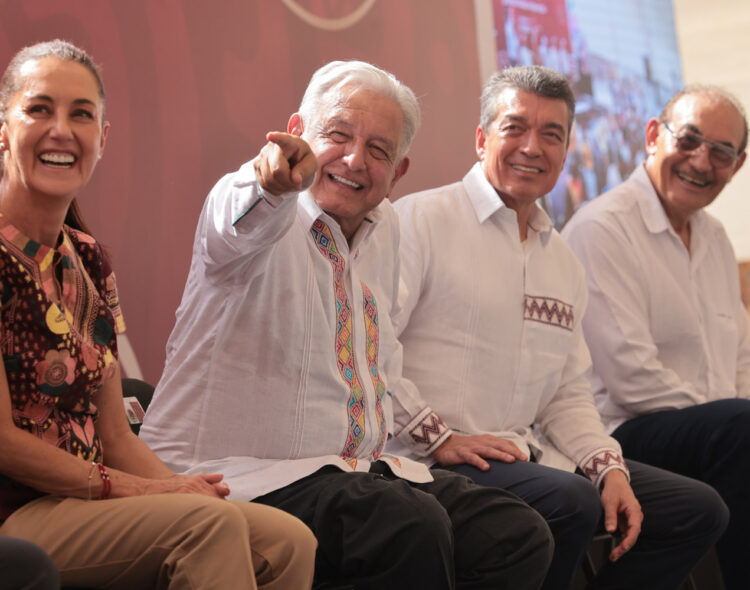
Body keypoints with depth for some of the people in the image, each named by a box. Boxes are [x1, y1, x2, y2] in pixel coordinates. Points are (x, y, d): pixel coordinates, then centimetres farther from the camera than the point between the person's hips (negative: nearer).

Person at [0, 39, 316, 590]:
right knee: (212, 523, -29)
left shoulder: (88, 260, 14)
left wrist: (179, 488, -4)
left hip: (89, 505, 7)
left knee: (289, 541, -15)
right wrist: (135, 490, -13)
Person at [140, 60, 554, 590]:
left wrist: (378, 441, 10)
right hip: (241, 475, -7)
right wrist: (272, 183, -61)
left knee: (519, 535, -11)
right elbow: (240, 224, -38)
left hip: (359, 470, 7)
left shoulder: (383, 226, 12)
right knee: (415, 526, -32)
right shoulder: (261, 210, -10)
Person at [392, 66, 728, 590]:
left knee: (698, 509, 2)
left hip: (530, 452, 8)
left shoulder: (563, 261, 20)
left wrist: (609, 468, 2)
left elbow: (569, 393, 19)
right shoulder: (421, 221, -4)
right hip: (435, 462, -8)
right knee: (570, 503, -34)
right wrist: (437, 438, -15)